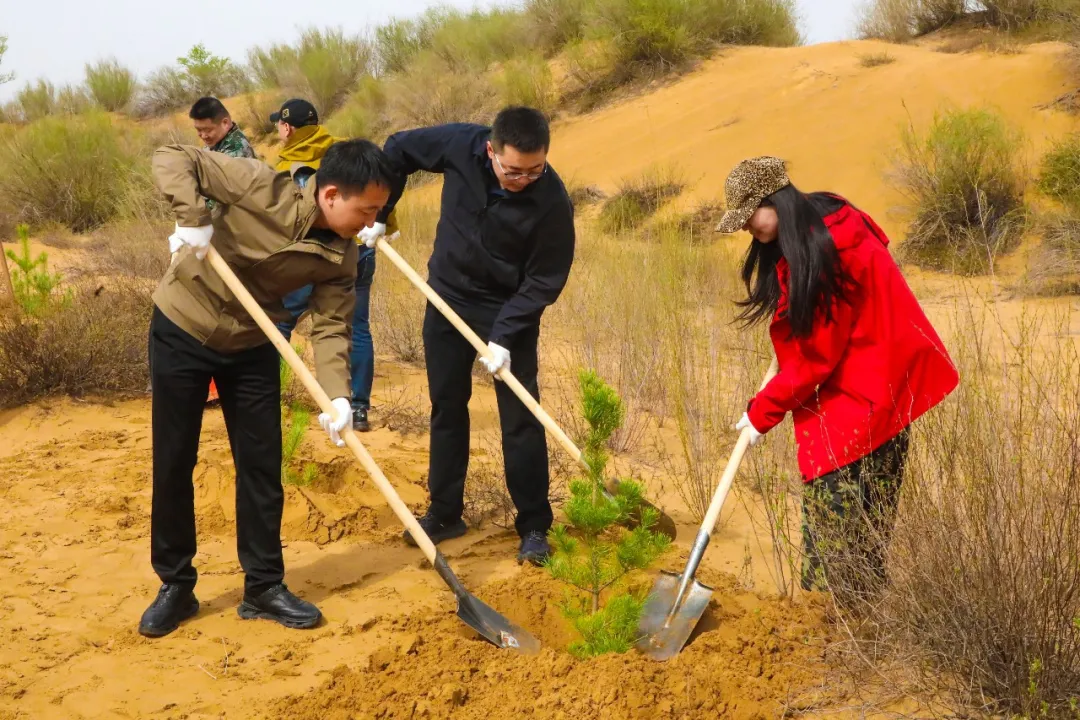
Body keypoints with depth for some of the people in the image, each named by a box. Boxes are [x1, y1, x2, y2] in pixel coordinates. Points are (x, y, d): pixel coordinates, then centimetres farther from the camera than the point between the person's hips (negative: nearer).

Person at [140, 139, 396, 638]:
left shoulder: (341, 256, -13)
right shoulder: (261, 188, -26)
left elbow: (331, 327, -14)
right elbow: (172, 158, -23)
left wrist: (337, 395, -30)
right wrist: (194, 218, -39)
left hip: (252, 347, 4)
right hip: (182, 330, -4)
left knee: (261, 466, 4)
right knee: (173, 465, 3)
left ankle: (264, 587, 17)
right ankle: (175, 586, 18)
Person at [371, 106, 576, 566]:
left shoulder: (552, 202, -26)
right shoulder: (460, 145, -20)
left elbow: (544, 281, -19)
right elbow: (398, 149, -1)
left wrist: (504, 336, -25)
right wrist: (377, 213, 0)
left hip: (510, 310, -3)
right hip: (447, 298, 3)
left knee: (520, 419, -4)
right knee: (446, 407, 11)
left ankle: (534, 527, 8)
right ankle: (445, 514, 23)